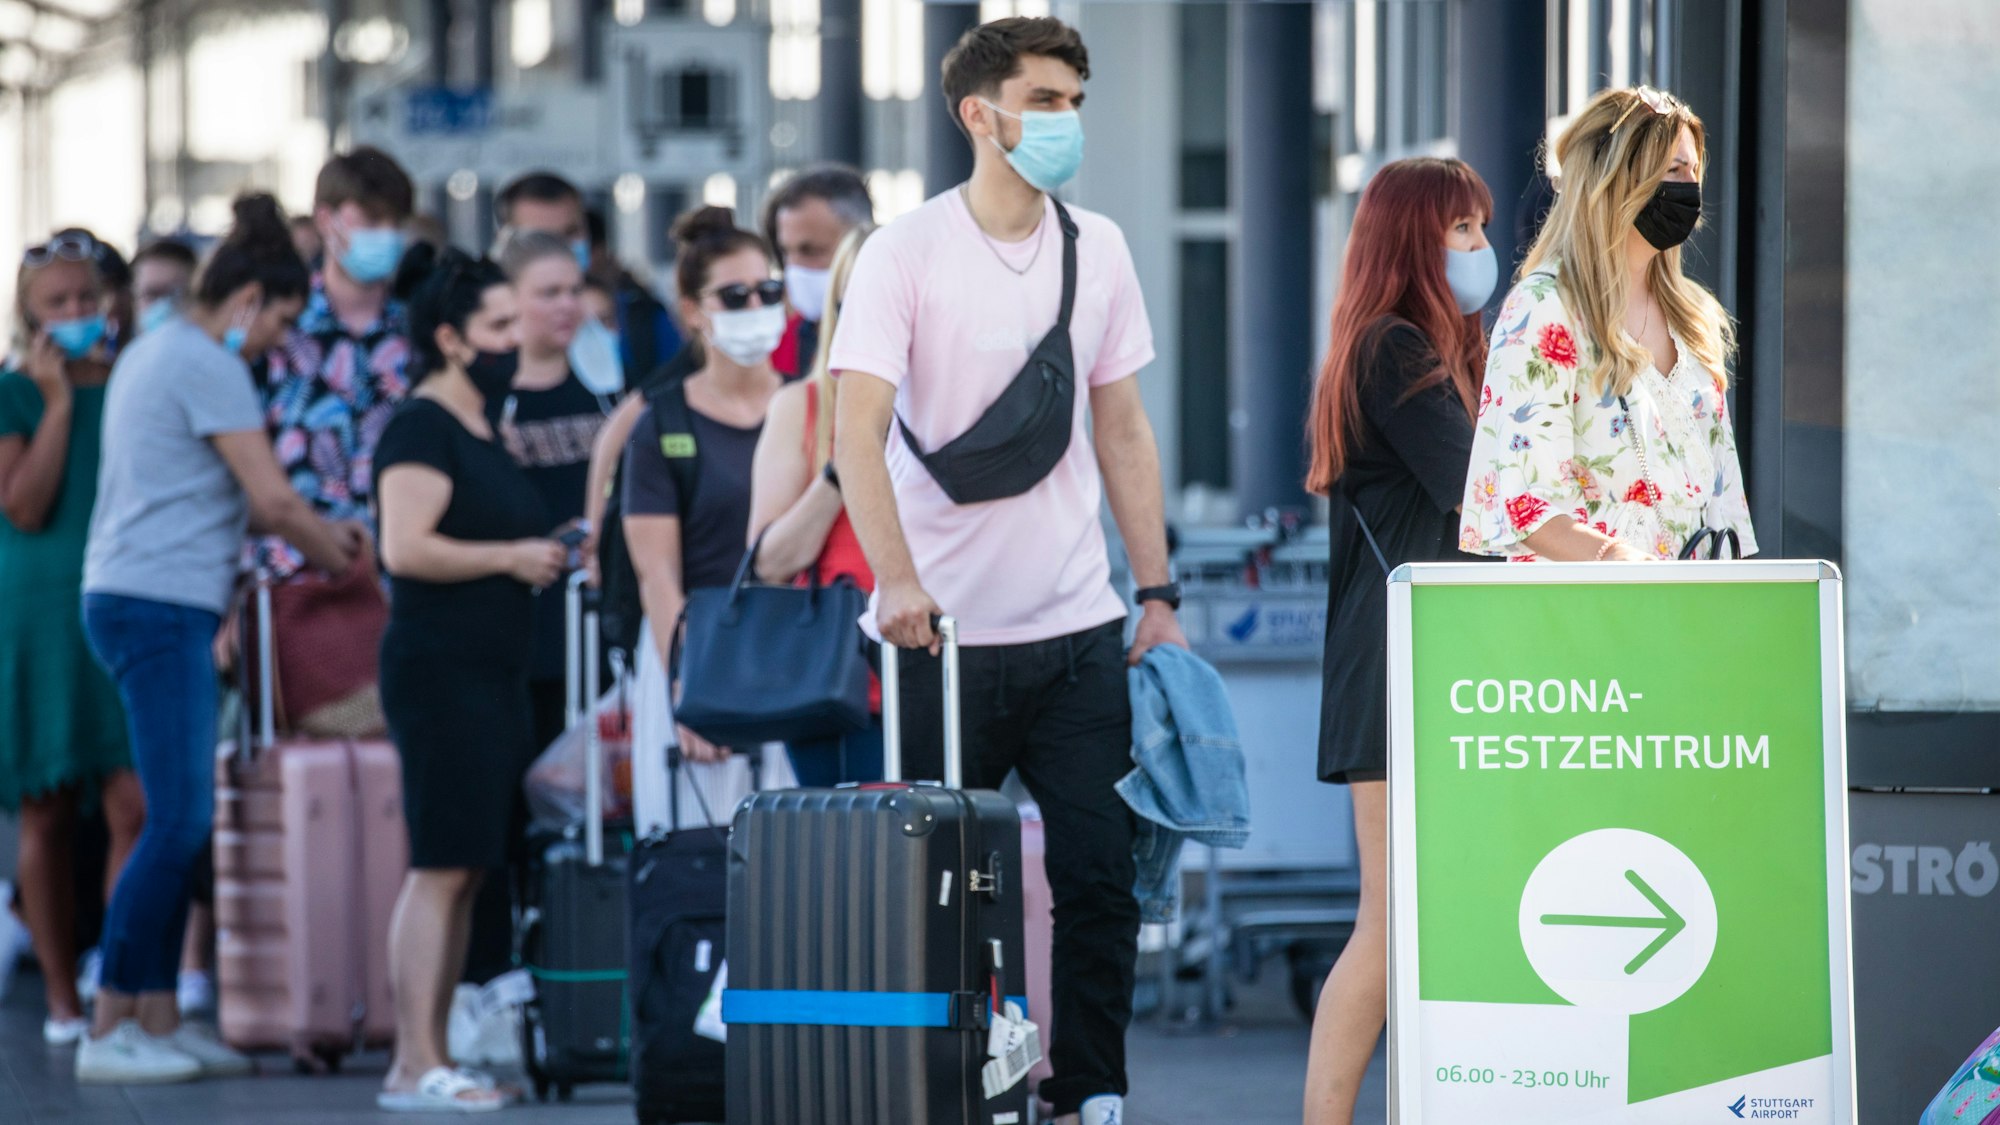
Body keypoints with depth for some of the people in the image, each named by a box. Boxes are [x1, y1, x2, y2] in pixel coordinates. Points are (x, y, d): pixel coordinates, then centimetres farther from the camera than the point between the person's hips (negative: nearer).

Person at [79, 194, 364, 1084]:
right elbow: (270, 497, -12)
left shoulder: (153, 353, 20)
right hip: (161, 607, -10)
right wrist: (328, 549, 6)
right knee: (177, 823, -11)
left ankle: (157, 1020, 11)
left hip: (131, 601, 10)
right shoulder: (208, 367, -11)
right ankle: (108, 1030, -11)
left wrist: (316, 533, 20)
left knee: (181, 822, 10)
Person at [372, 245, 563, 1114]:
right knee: (440, 868, -12)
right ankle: (415, 1066, -13)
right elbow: (405, 548, -21)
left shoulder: (483, 430, 19)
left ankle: (431, 1056, 11)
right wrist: (510, 558, -14)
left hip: (493, 673, 10)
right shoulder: (421, 428, -10)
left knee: (467, 870, 8)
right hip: (439, 671, -10)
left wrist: (541, 557, 16)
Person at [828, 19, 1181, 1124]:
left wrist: (1157, 595, 9)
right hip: (944, 635, -4)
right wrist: (895, 577, -28)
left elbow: (1121, 429, 14)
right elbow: (857, 430, -14)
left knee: (1100, 878, 0)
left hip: (1077, 629, 4)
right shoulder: (906, 253, -6)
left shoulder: (1097, 248, 8)